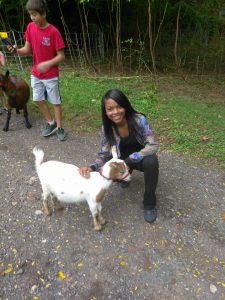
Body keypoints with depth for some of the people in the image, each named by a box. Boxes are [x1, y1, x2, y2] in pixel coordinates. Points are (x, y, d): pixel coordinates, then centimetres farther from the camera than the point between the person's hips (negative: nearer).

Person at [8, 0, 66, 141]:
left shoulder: (53, 32, -16)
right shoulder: (30, 27, 0)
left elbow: (61, 56, -16)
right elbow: (28, 50, 3)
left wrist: (48, 64, -29)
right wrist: (17, 50, -17)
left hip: (51, 75, -6)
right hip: (35, 74, 6)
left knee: (55, 102, 4)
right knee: (38, 100, 11)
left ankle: (59, 127, 18)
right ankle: (51, 123, 29)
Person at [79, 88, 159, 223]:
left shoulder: (139, 120, -27)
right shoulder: (106, 128, -18)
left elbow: (153, 145, -29)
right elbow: (104, 156, -14)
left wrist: (131, 158, -40)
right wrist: (92, 167, -36)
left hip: (142, 157, -3)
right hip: (124, 160, 4)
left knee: (151, 162, -37)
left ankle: (149, 203, -13)